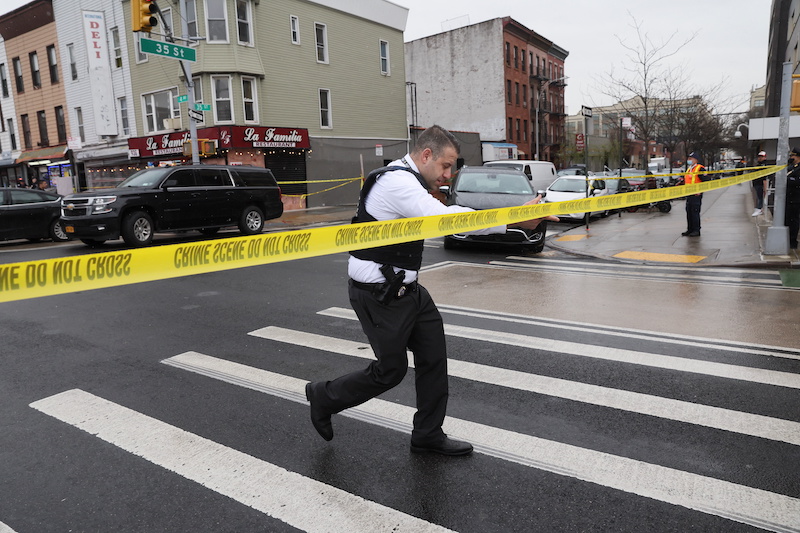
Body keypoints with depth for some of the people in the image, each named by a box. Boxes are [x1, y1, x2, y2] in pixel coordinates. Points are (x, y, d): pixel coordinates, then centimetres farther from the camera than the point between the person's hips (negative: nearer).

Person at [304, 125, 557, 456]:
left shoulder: (408, 181, 13)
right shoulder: (398, 182, -22)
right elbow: (445, 219, -32)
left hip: (404, 288, 10)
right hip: (379, 294, -10)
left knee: (433, 357, 9)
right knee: (390, 370, 4)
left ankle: (428, 435, 25)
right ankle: (324, 398, 29)